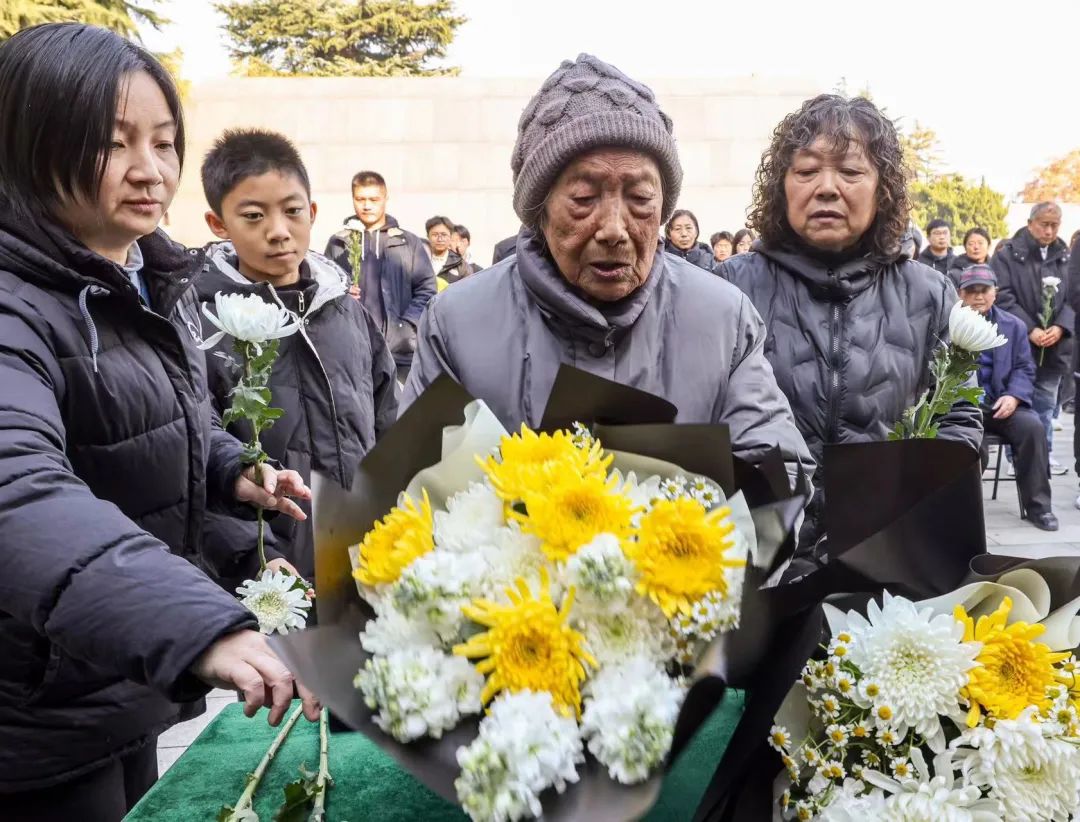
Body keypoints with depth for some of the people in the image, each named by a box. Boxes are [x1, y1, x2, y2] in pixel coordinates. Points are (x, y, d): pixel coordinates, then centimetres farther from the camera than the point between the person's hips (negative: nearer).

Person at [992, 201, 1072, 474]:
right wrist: (1030, 329, -17)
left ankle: (1044, 454, 24)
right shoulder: (1008, 255, -4)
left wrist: (1060, 327, -10)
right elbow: (1003, 297, -11)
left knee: (1046, 404, 13)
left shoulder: (1066, 257, 10)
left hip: (1054, 346, 4)